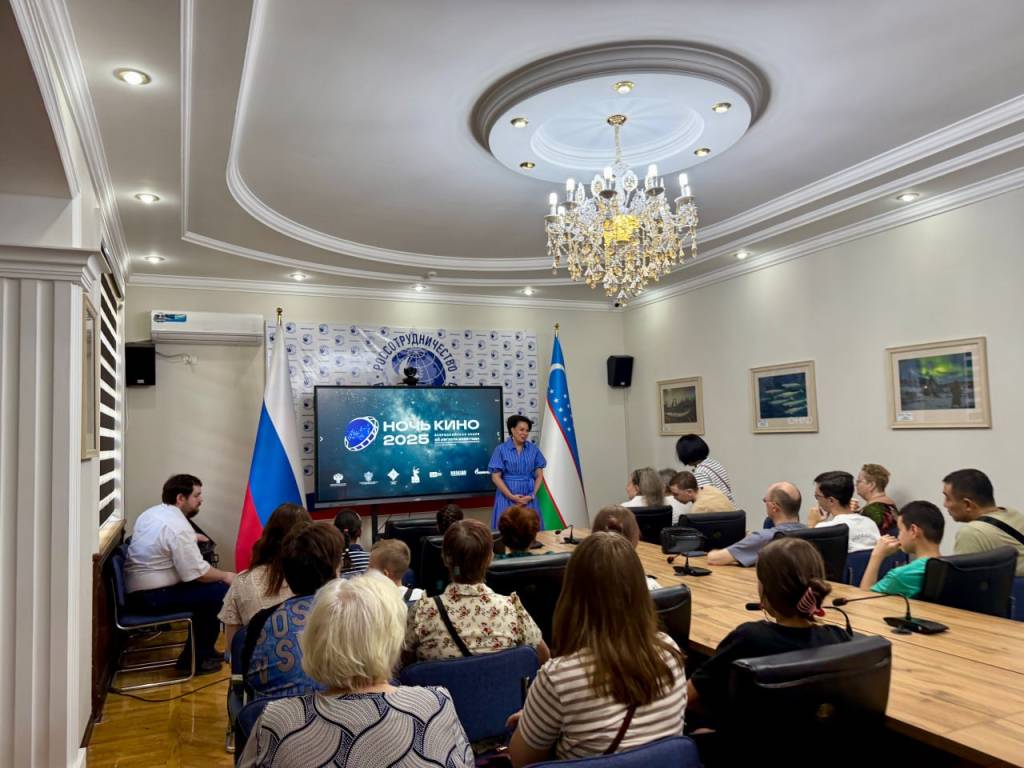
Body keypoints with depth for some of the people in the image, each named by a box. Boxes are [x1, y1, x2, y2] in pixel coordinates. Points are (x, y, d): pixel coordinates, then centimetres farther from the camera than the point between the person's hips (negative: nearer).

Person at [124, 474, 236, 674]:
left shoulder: (151, 513, 10)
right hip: (152, 597, -10)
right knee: (219, 591, -12)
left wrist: (192, 538, 28)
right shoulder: (178, 527, -21)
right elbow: (197, 573, -21)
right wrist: (226, 576, -6)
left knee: (208, 586, 15)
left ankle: (205, 649, 23)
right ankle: (194, 660, -2)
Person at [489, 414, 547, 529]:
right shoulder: (501, 450, -4)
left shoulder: (533, 449, 5)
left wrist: (532, 495, -6)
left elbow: (539, 475, 6)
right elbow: (496, 477, -6)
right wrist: (512, 496, -11)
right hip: (507, 498, -2)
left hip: (529, 499, 2)